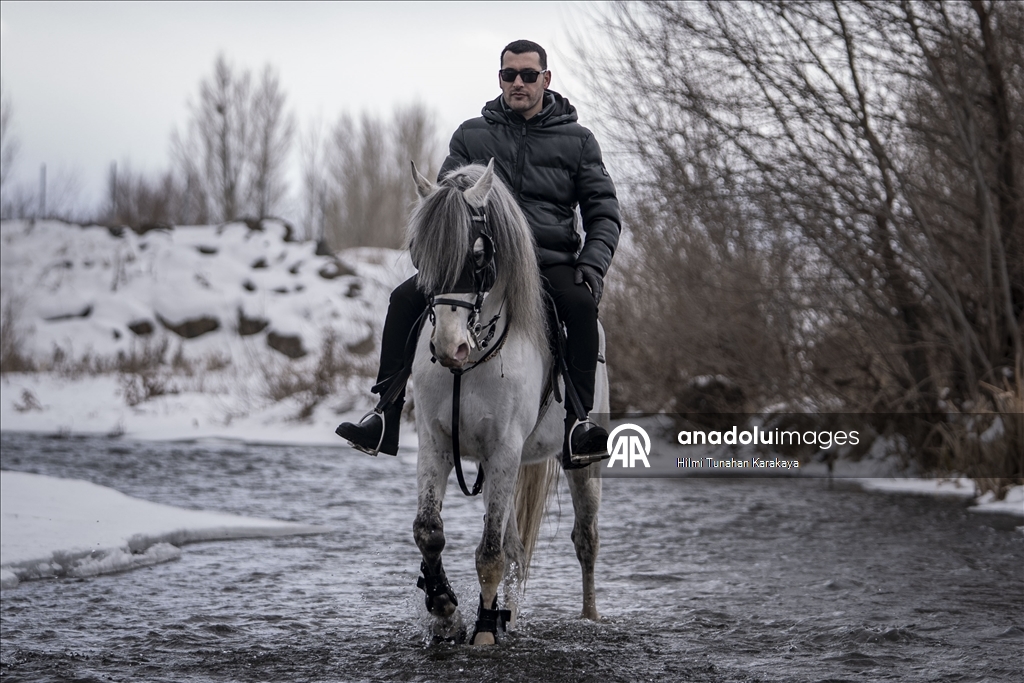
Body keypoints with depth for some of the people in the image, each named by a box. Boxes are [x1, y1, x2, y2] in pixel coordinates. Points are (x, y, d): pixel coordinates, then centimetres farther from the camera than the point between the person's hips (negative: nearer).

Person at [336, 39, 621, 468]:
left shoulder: (577, 141, 9)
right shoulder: (471, 136, 12)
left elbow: (604, 212, 7)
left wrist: (592, 265, -11)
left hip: (550, 264, -2)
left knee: (580, 304, -35)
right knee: (407, 297, -20)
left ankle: (577, 423, -34)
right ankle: (386, 418, -19)